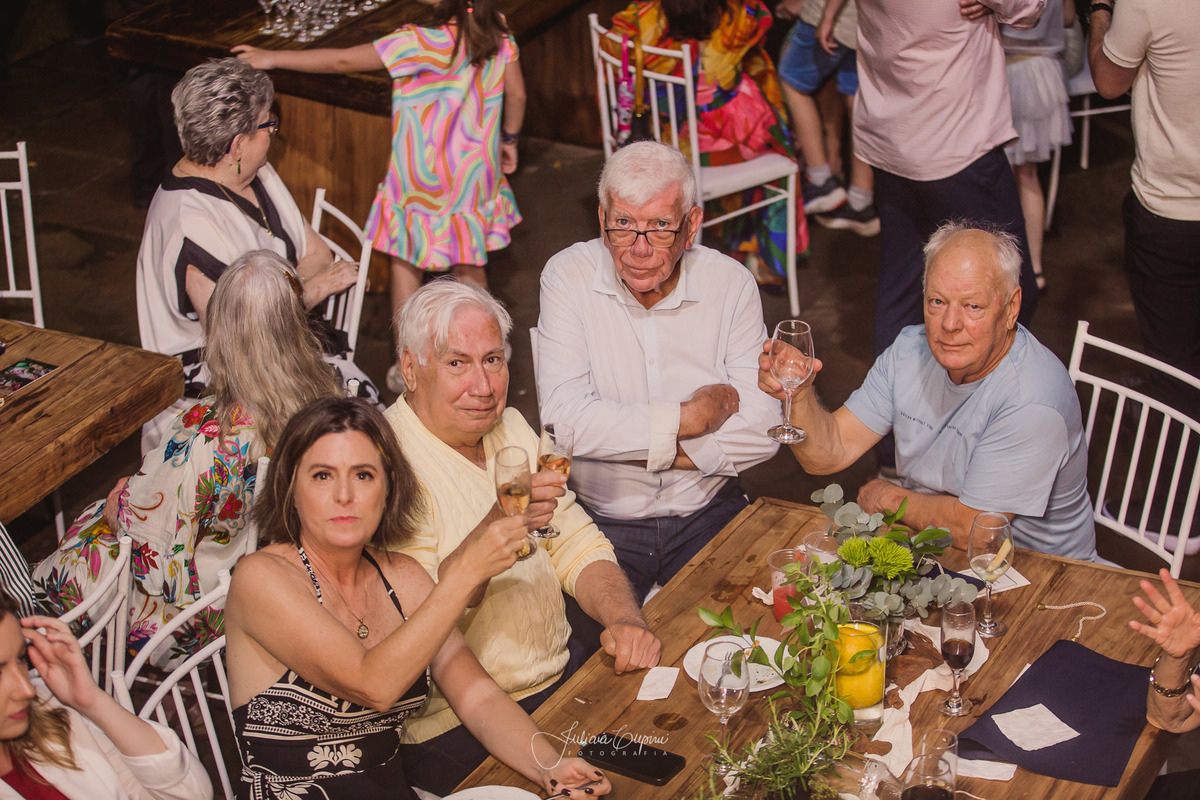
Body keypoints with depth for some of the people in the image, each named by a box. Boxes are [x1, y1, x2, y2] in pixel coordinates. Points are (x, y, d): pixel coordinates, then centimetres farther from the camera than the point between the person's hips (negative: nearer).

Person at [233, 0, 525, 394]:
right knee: (470, 266, 19)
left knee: (406, 263, 13)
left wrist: (273, 58, -10)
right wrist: (509, 139, 20)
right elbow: (516, 93, 2)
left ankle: (406, 367, 20)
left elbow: (343, 61, -19)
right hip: (476, 174, 5)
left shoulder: (422, 41, -23)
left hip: (421, 180, -4)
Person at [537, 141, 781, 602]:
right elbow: (564, 418, -18)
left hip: (706, 513, 2)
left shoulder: (730, 284, -2)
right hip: (600, 518, -2)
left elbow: (761, 431, -7)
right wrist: (687, 418, -15)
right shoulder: (567, 277, -7)